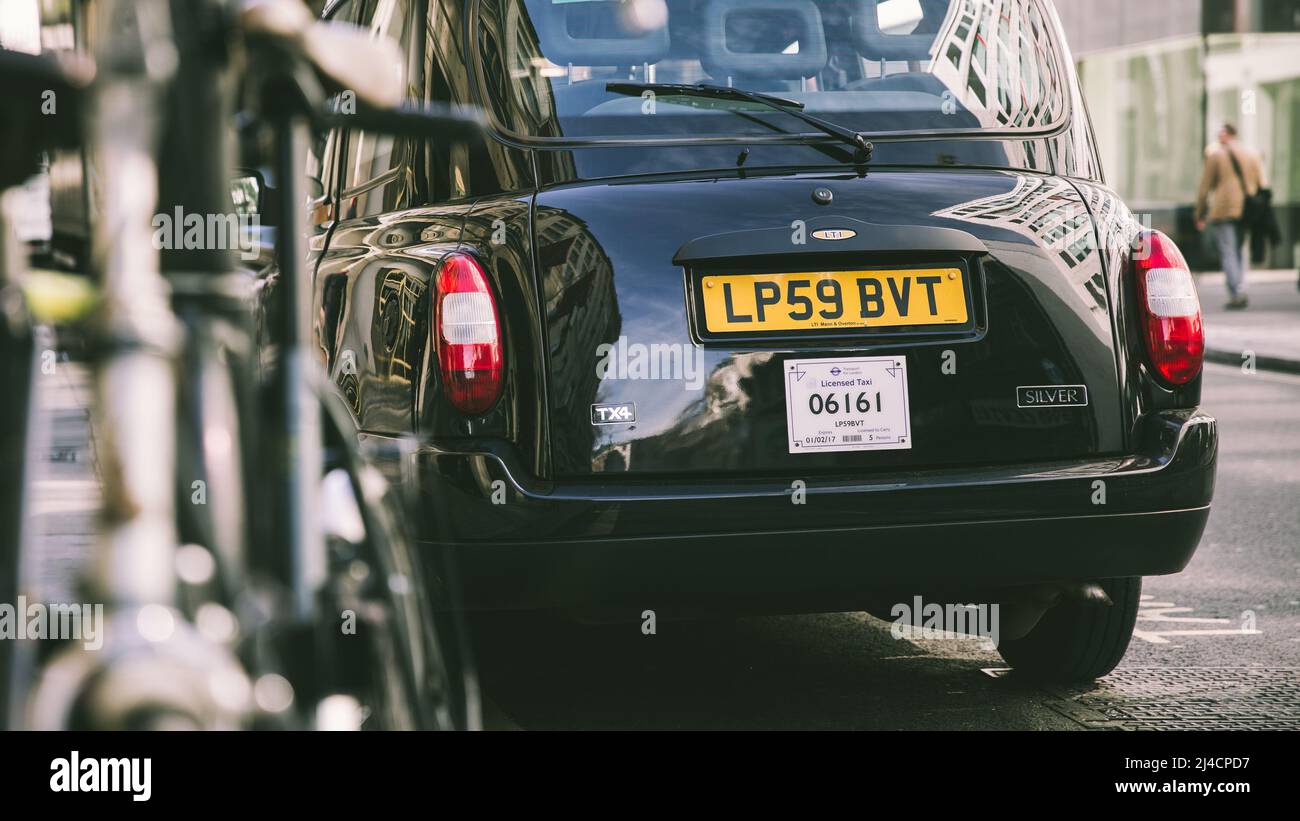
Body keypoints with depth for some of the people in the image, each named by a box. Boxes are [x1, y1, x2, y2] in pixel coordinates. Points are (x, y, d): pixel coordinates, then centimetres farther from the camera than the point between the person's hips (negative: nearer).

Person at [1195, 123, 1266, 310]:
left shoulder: (1215, 156, -1)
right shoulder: (1252, 155, 12)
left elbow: (1205, 187, 0)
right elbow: (1261, 185, 12)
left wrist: (1200, 216, 7)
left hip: (1223, 211, -5)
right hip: (1247, 212, 5)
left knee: (1228, 254, -4)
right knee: (1239, 251, 16)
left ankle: (1236, 295, -14)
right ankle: (1240, 291, 6)